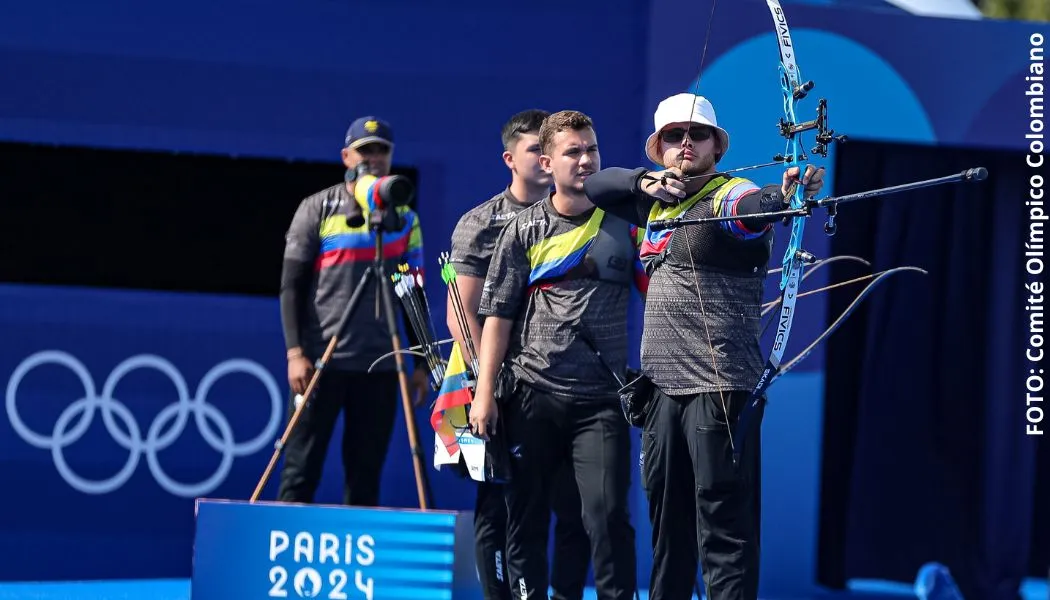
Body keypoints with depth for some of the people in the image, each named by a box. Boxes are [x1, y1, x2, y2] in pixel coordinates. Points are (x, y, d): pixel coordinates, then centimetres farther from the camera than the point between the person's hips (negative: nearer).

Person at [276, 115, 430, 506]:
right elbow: (291, 286, 0)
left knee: (365, 477, 2)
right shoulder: (318, 209, 3)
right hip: (321, 360, -3)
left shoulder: (404, 218, 11)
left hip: (379, 365, 3)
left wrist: (421, 364, 9)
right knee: (300, 472, -4)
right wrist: (295, 352, -10)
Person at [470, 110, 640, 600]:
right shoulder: (525, 230, 6)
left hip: (601, 398, -1)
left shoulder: (625, 222, 7)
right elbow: (498, 315, 3)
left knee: (607, 513, -11)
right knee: (526, 515, 5)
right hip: (533, 395, 1)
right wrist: (484, 394, -3)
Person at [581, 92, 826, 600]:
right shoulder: (657, 202, 16)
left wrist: (784, 197, -53)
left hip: (719, 387, -8)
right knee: (666, 518, 16)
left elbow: (753, 204, -29)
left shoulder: (728, 196, -8)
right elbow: (593, 187, 22)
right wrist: (645, 181, 2)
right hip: (663, 387, 8)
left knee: (724, 527, -10)